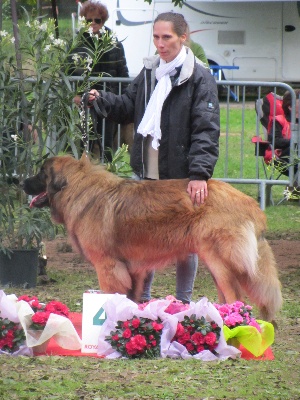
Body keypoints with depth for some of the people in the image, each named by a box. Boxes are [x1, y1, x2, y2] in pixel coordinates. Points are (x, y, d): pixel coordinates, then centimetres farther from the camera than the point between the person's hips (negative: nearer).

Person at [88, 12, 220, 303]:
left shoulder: (199, 78, -11)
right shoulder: (149, 72, 9)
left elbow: (206, 130, -18)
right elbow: (127, 107, 17)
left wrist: (199, 173, -28)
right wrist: (101, 100, -3)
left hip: (181, 178, -6)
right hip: (147, 173, 6)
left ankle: (183, 303, 18)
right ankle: (141, 298, 25)